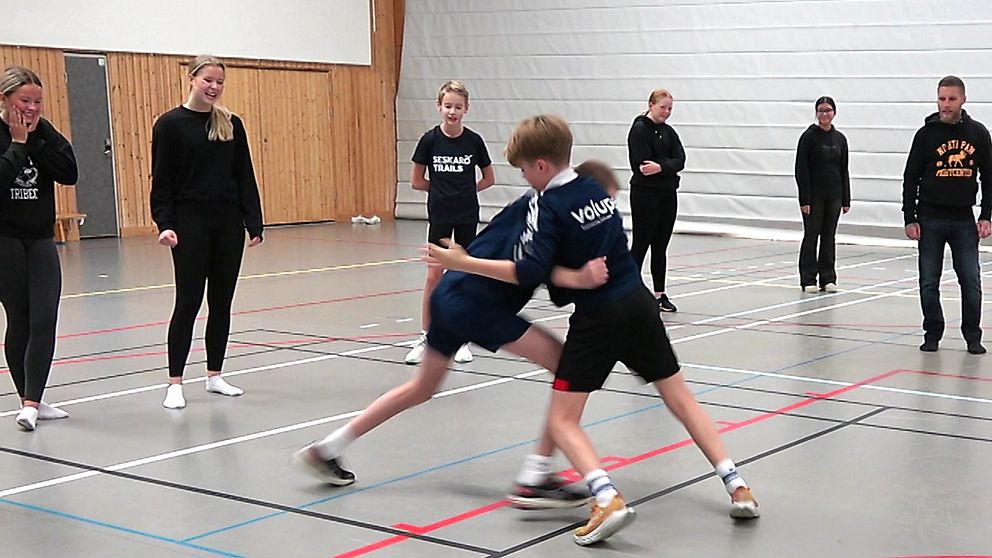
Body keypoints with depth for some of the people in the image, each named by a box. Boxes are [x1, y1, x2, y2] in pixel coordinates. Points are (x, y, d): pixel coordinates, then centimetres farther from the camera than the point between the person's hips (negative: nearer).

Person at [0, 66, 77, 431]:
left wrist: (36, 138, -11)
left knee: (44, 321, -7)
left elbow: (70, 174, -6)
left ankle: (31, 403, -5)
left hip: (40, 239, 4)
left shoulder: (42, 131, 6)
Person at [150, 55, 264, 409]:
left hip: (228, 224, 4)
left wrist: (254, 223, 2)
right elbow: (161, 181, -5)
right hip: (190, 225, -4)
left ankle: (215, 375, 21)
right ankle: (175, 382, 4)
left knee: (222, 301, 9)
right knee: (188, 303, -3)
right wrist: (164, 224, -15)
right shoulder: (170, 124, -4)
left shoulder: (232, 125, 7)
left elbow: (245, 178, 8)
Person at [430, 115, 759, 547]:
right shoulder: (596, 189, 9)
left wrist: (464, 263, -17)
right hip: (638, 302, 7)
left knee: (561, 420, -2)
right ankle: (737, 486, 13)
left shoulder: (552, 206, -12)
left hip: (597, 317, -7)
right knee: (681, 399, 17)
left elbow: (530, 273, -20)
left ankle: (607, 499, -24)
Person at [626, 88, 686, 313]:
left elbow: (679, 161, -2)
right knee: (640, 244, -4)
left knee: (661, 246, 10)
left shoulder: (668, 132, 12)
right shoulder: (639, 129, -8)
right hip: (645, 194, -7)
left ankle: (660, 294, 16)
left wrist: (661, 167, -20)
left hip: (667, 194, 7)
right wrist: (668, 167, -13)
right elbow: (641, 164, -19)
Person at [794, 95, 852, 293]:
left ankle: (828, 278, 14)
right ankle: (808, 280, 7)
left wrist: (846, 199, 7)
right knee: (811, 235, 1)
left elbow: (844, 170, 12)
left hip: (834, 196, 4)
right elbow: (801, 169, -9)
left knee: (829, 236, 8)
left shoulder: (839, 138, 8)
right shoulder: (809, 136, -6)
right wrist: (804, 199, -15)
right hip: (814, 195, -4)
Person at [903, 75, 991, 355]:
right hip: (930, 220, -1)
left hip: (964, 220, 1)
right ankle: (932, 334, 14)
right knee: (929, 283, 3)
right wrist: (910, 219, -5)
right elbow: (911, 178, 0)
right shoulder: (926, 134, -2)